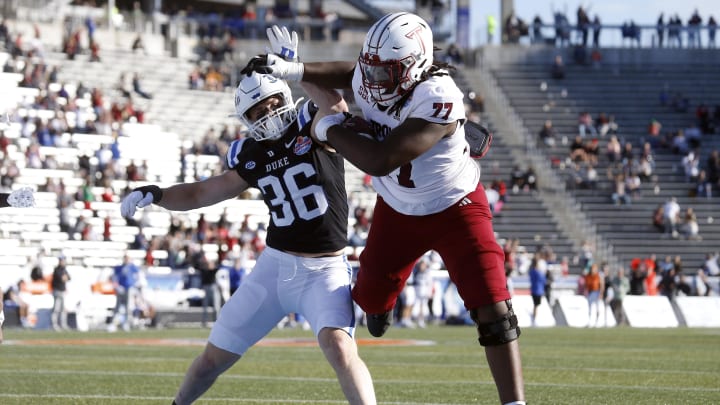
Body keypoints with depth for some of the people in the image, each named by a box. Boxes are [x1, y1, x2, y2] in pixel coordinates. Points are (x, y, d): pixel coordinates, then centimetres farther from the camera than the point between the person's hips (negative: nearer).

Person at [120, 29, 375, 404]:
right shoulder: (250, 156, 4)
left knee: (338, 346, -32)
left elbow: (336, 106, -30)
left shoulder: (314, 127, -8)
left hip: (323, 270, -4)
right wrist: (155, 195, -5)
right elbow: (200, 193, 11)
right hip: (275, 264, 5)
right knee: (213, 358, 12)